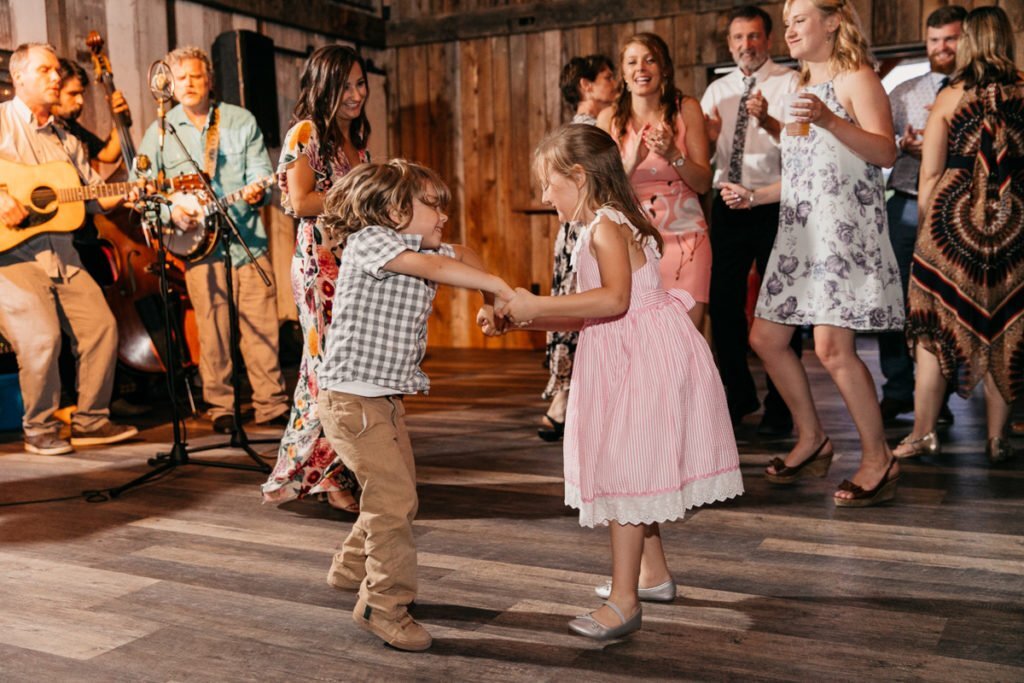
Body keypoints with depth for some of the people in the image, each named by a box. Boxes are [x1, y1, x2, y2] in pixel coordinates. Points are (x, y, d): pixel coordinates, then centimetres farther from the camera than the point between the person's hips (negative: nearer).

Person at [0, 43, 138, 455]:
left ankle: (90, 420, 12)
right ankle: (39, 428, 0)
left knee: (101, 325, -2)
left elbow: (93, 191, 17)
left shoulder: (65, 139, 19)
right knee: (41, 336, -20)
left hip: (60, 252, 6)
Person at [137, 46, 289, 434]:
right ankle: (221, 408, 10)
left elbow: (260, 169, 5)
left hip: (247, 238, 1)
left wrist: (256, 189, -17)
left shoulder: (241, 121, 10)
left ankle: (271, 404, 7)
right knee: (212, 328, -1)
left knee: (262, 323, -1)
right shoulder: (160, 132, 8)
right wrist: (171, 212, -9)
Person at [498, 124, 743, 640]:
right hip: (625, 363, 10)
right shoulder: (601, 227, 17)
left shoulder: (606, 226, -14)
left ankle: (624, 600, -1)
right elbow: (588, 317, 16)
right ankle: (653, 574, 32)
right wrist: (525, 318, 8)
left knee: (623, 471, -7)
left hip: (643, 360, -10)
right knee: (630, 471, 18)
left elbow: (614, 298, -30)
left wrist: (538, 304, -28)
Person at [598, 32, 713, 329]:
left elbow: (704, 183, -1)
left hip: (684, 237, 0)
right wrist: (632, 161, -18)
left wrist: (673, 154, -18)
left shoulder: (686, 109, 2)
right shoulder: (610, 118, 3)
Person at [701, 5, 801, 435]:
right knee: (723, 302, 7)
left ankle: (780, 407, 14)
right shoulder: (716, 91, 13)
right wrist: (706, 137, -13)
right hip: (728, 204, 5)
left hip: (775, 205, -4)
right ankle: (739, 395, 26)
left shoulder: (790, 84, -1)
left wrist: (767, 121, -32)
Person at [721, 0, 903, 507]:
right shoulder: (806, 88, 23)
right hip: (799, 232, 9)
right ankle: (811, 440, 21)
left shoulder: (856, 79, -3)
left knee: (831, 346, -17)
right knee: (765, 337, 7)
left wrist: (830, 121, -32)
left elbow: (886, 152, -18)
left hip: (844, 230, -9)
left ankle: (878, 461, -2)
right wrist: (755, 195, 18)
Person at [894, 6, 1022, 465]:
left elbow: (929, 176, -1)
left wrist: (926, 223, 9)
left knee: (937, 324, 5)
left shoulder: (950, 97, 1)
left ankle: (922, 432, 5)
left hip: (952, 218, -1)